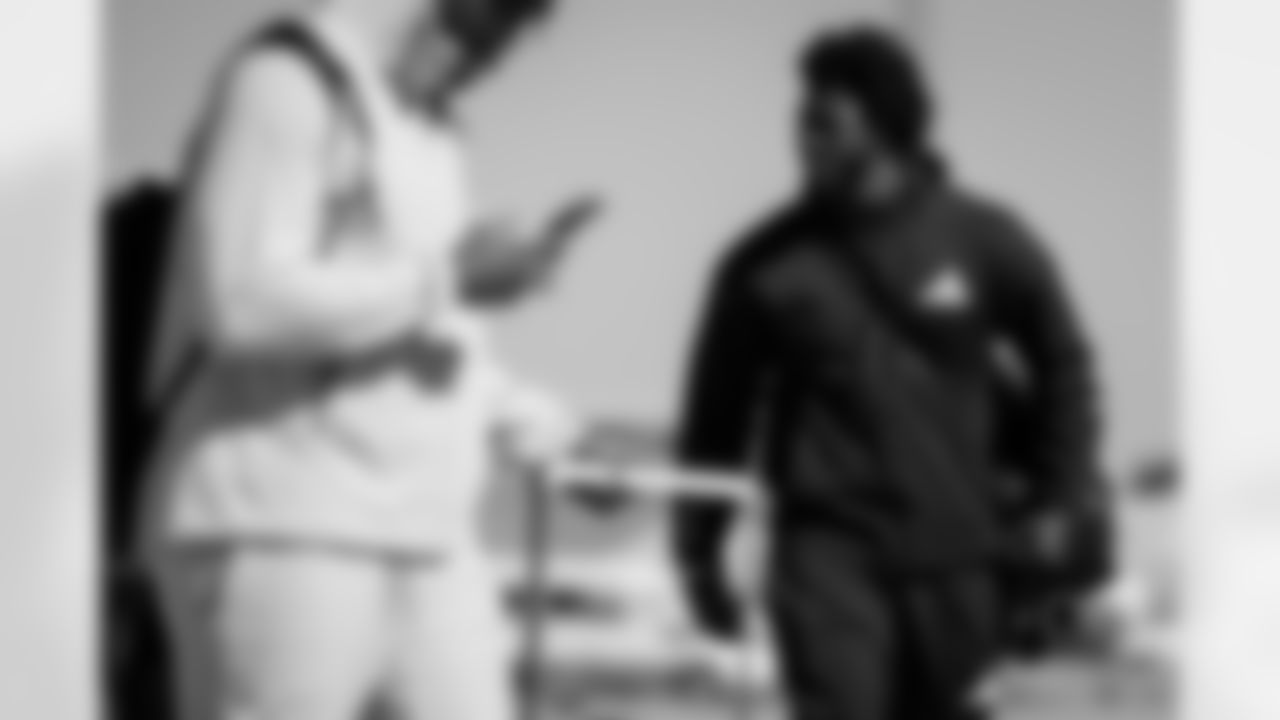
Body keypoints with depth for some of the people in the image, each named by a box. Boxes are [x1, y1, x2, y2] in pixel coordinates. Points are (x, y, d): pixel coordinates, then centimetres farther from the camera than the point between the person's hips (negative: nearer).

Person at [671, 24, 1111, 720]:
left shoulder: (983, 239, -1)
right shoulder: (768, 264, -2)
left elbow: (1062, 361, 11)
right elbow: (717, 414, 7)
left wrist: (1060, 500, 8)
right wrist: (699, 551, 8)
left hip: (952, 551, 2)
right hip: (828, 550, -2)